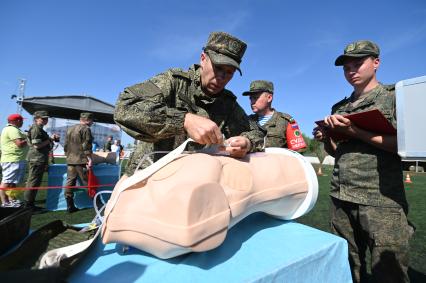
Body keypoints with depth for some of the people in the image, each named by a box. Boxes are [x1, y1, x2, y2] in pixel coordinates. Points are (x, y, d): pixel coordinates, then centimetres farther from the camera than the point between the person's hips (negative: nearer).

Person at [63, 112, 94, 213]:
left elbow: (66, 145, 22)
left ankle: (70, 206, 12)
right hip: (81, 160, -7)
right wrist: (89, 158, -14)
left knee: (70, 182, 7)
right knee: (87, 183, -1)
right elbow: (86, 146, -15)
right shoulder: (86, 129, -7)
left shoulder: (70, 129, 17)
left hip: (70, 160, 7)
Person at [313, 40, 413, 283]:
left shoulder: (395, 96, 2)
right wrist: (326, 139, -1)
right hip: (341, 197, 5)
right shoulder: (340, 108, 15)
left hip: (382, 200, -4)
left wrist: (355, 131, -18)